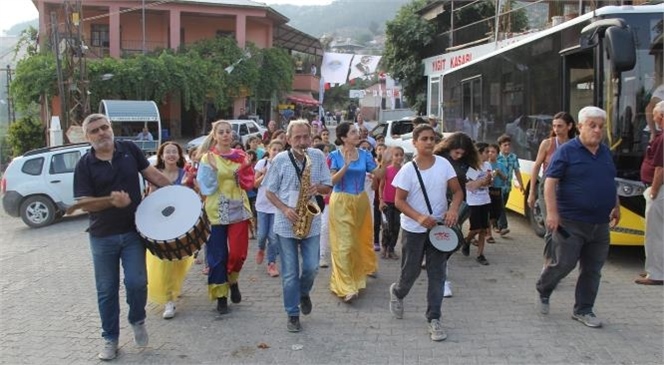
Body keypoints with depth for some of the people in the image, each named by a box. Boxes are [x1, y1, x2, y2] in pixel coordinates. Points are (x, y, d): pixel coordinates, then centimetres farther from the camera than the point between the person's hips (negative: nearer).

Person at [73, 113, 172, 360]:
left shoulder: (129, 149, -1)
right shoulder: (84, 165, -5)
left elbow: (152, 174, 5)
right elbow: (83, 202, -10)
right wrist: (111, 201, -26)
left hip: (133, 231, 0)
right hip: (102, 236, 0)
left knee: (137, 282, -5)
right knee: (106, 290, 9)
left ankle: (137, 320, 25)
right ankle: (110, 338, 25)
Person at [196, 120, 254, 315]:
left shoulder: (240, 156, 7)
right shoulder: (208, 158, -1)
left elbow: (248, 183, 5)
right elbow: (206, 188, -7)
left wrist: (245, 167, -11)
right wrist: (212, 169, -20)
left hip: (238, 209, 2)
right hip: (216, 212, -2)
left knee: (238, 253, -2)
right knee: (218, 255, 3)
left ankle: (232, 280, 28)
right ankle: (220, 295, 16)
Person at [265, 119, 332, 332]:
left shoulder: (318, 157, 0)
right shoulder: (280, 160, -5)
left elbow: (328, 187, 4)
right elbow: (269, 192, -1)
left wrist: (317, 188, -19)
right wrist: (284, 209, -16)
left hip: (311, 223, 2)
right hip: (286, 224, -1)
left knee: (311, 268, 5)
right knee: (290, 273, 5)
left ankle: (303, 293, 37)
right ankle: (292, 315, 18)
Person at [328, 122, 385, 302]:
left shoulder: (365, 154, 3)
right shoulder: (335, 156, -7)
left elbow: (378, 174, -3)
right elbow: (332, 180, -14)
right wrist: (346, 165, -25)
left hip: (361, 201, 4)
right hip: (341, 202, -4)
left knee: (362, 239, 17)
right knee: (344, 244, -7)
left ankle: (361, 271, 42)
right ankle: (346, 287, -5)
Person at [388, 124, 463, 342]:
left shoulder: (443, 164, -3)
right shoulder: (408, 170, -11)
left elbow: (457, 191, 1)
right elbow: (399, 201, -10)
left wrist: (453, 209, -19)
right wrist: (419, 217, -24)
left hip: (439, 227, 2)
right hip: (413, 229, -2)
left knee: (437, 274, 3)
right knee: (411, 272, 9)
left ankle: (434, 319, 13)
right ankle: (397, 292, 42)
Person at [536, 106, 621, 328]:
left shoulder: (606, 152, 13)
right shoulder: (567, 151, -8)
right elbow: (550, 182, -13)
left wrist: (616, 207, 19)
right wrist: (552, 213, -20)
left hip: (600, 224, 6)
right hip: (571, 223, -6)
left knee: (592, 270, 9)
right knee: (565, 263, -4)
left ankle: (583, 310, 21)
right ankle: (543, 290, 24)